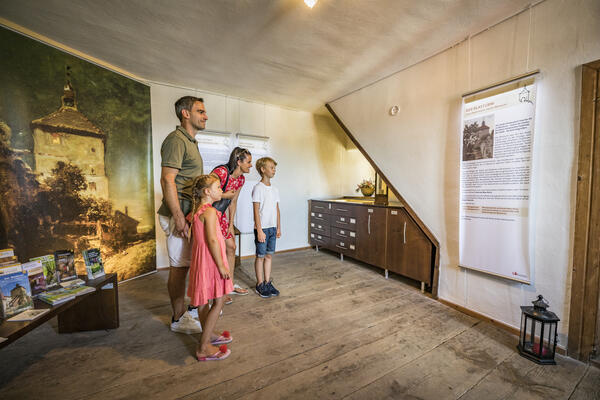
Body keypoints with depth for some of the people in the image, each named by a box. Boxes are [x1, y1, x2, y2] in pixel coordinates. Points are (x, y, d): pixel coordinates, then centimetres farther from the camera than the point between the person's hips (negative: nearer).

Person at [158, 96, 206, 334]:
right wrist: (178, 216, -24)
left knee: (188, 264, 18)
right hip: (179, 215, -10)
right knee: (179, 267, 2)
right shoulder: (176, 140, -12)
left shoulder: (190, 141, 18)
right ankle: (179, 319, 18)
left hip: (191, 213, 10)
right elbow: (167, 180, -21)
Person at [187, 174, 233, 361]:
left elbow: (194, 238, 15)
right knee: (218, 302, 1)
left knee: (203, 300, 20)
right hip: (211, 260, -10)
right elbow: (212, 240, -24)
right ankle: (204, 347, 10)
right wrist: (221, 265, -19)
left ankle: (209, 335, 38)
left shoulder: (195, 211, 10)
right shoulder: (210, 212, -19)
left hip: (200, 259, 10)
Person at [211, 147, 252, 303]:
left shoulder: (241, 179, 0)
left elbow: (233, 202, 7)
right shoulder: (221, 172, -25)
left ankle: (230, 285, 25)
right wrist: (225, 195, -19)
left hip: (221, 214, 8)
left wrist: (231, 225, 7)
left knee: (231, 247, 9)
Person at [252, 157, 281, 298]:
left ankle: (268, 283, 25)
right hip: (262, 228, -6)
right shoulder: (258, 188, -10)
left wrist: (278, 227, 12)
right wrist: (259, 230, -17)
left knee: (269, 255, 13)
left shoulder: (275, 189, 10)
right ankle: (260, 285, 20)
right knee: (261, 256, 5)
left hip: (272, 228, 6)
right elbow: (256, 211, -14)